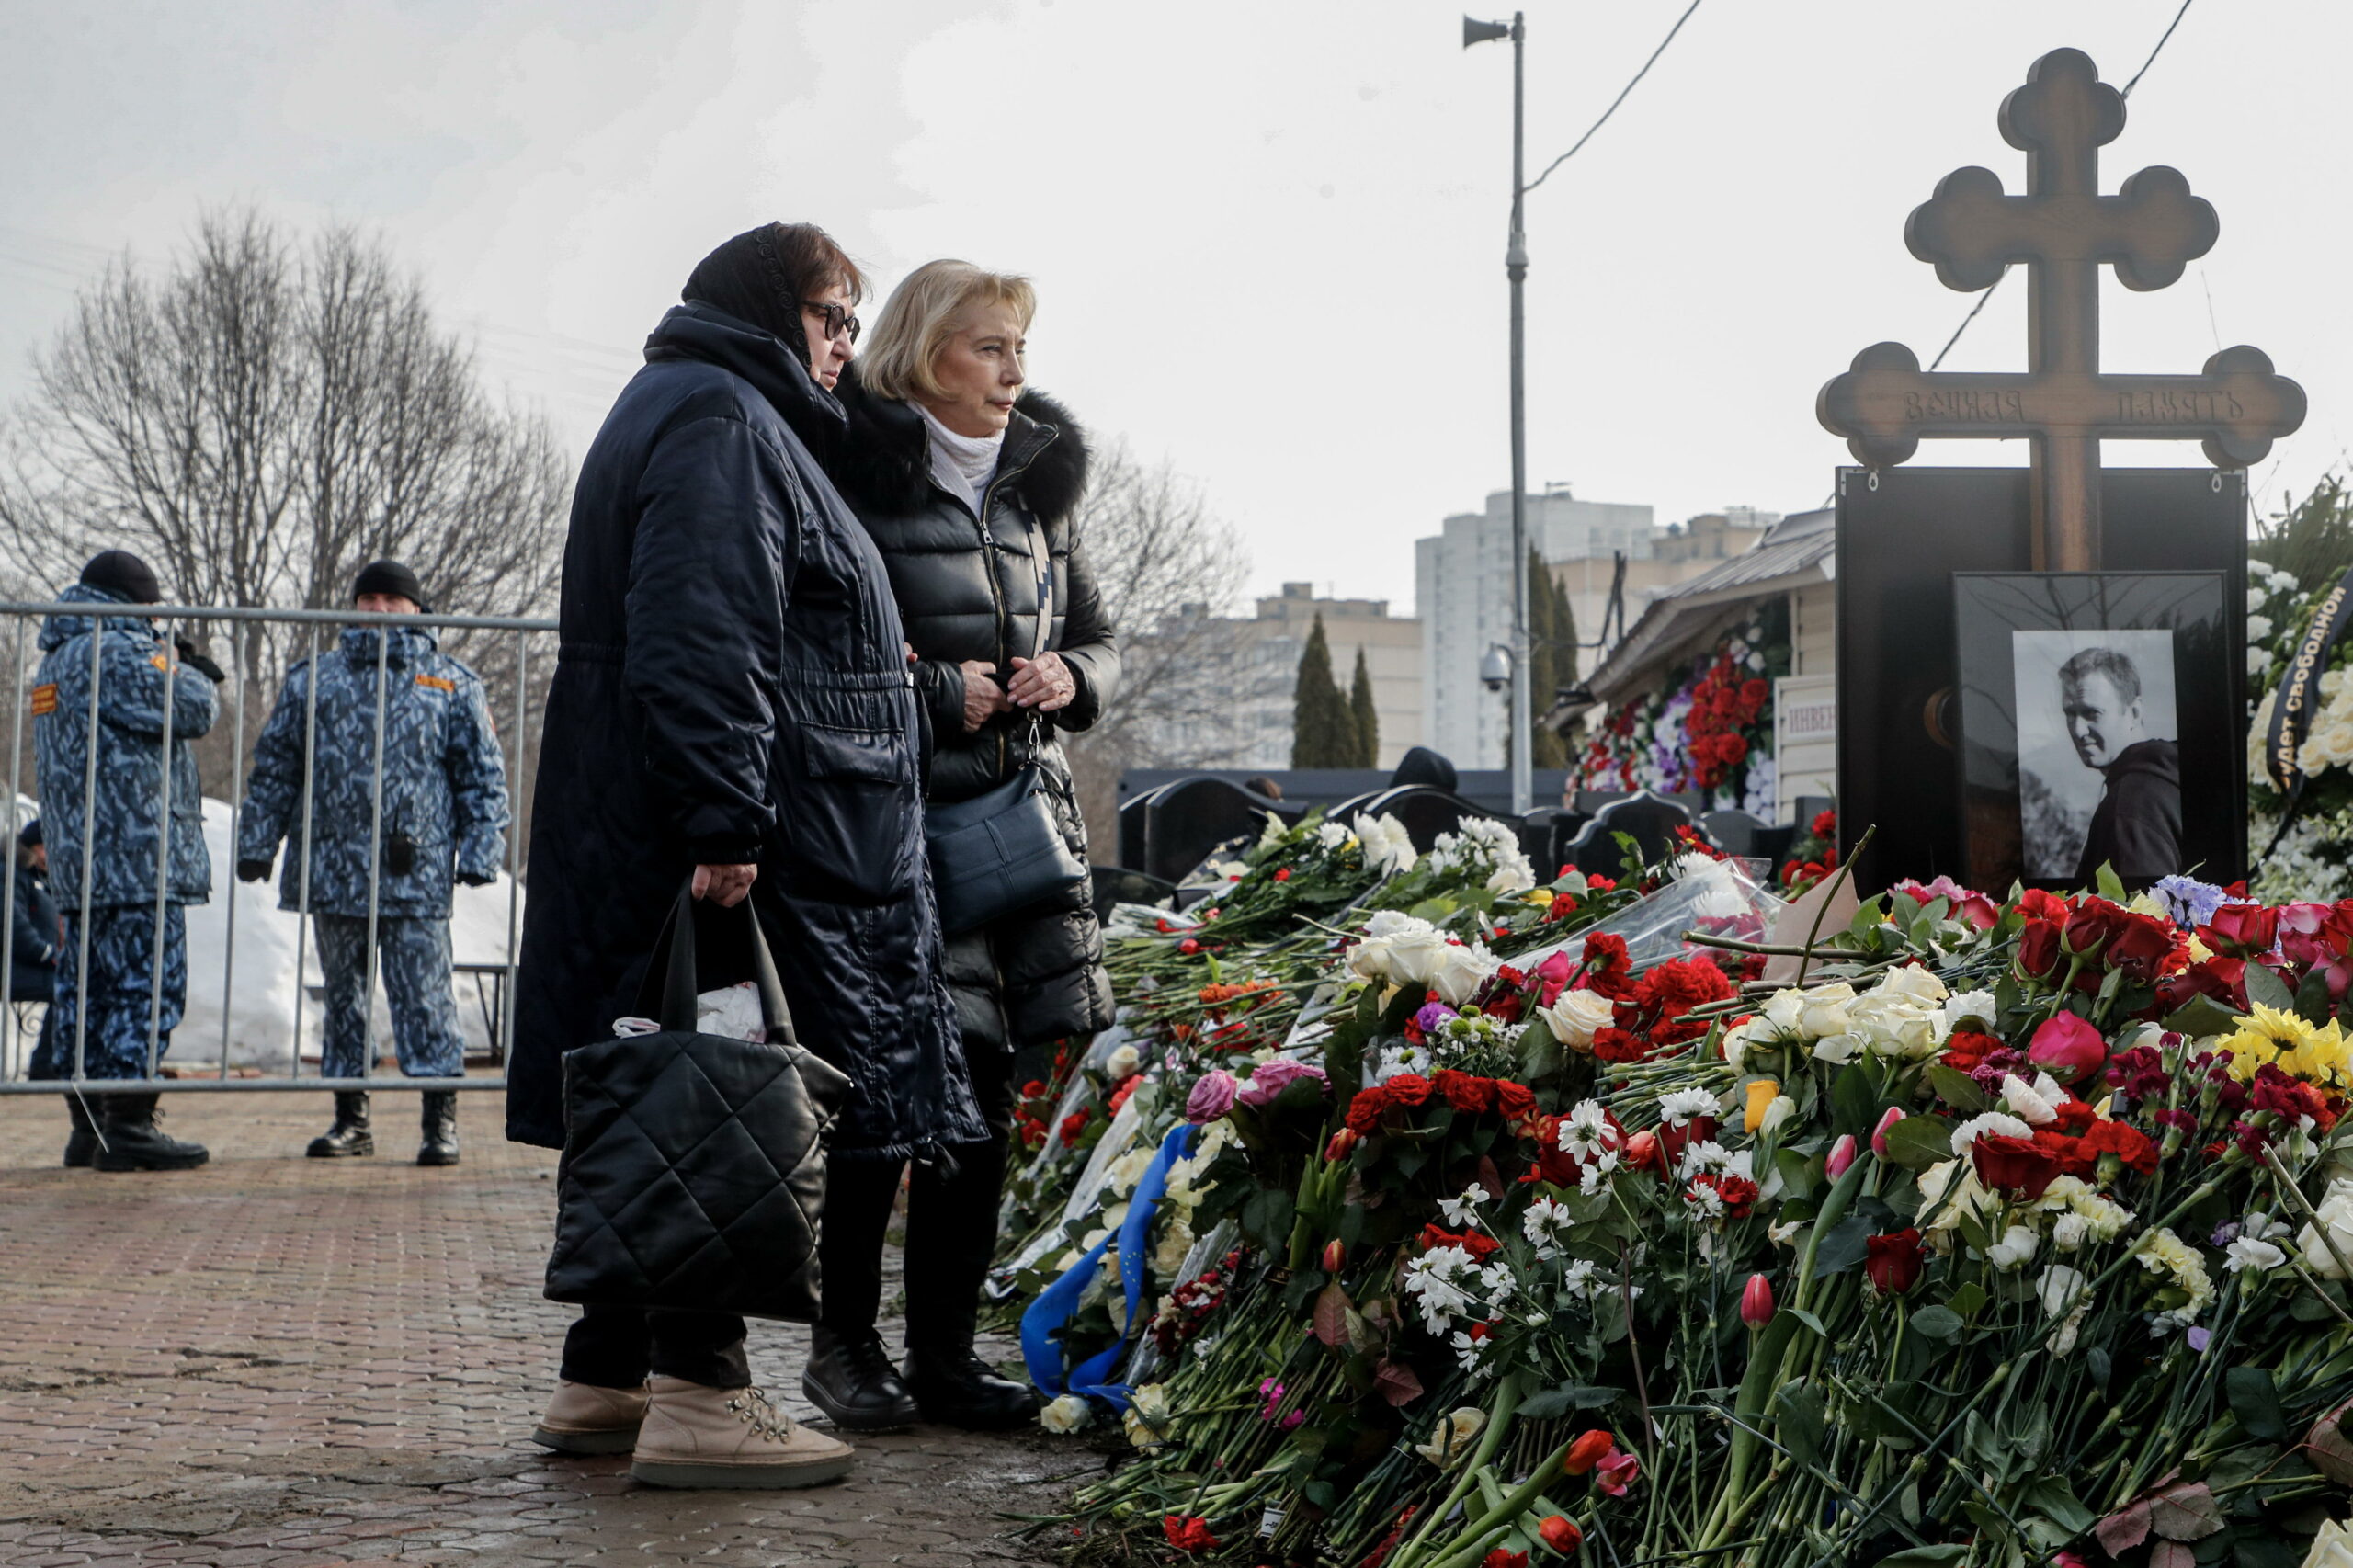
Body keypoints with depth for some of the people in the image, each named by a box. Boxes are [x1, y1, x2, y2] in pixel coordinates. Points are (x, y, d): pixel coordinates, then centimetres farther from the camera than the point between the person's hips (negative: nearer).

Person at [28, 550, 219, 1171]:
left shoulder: (56, 660, 20)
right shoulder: (121, 650, -11)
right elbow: (191, 712, -13)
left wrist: (171, 665, 19)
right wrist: (194, 671, 8)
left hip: (78, 860, 10)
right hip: (137, 855, -10)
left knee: (86, 986, 10)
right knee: (147, 983, -8)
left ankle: (87, 1124, 14)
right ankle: (128, 1126, -10)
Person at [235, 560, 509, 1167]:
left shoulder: (454, 686, 9)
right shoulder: (312, 682, 16)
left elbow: (484, 775, 7)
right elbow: (274, 769, 17)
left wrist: (479, 852, -2)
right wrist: (256, 844, 11)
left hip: (415, 873, -3)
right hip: (332, 869, 3)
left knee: (423, 994, -6)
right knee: (343, 995, 9)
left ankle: (441, 1116, -2)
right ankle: (350, 1116, 17)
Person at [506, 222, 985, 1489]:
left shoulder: (715, 415, 26)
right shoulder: (717, 419, -10)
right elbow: (698, 643, -22)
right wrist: (724, 823, -27)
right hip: (743, 847, -11)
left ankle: (603, 1381, 18)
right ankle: (697, 1394, -5)